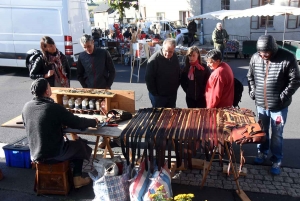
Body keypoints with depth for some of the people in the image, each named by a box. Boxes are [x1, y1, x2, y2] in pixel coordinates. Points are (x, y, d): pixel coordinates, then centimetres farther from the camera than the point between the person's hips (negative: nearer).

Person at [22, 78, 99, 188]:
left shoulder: (26, 107, -4)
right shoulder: (54, 107, -22)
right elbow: (77, 123, -14)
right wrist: (94, 121, 5)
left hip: (35, 154, 6)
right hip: (53, 155, -6)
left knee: (67, 141, 31)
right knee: (80, 145, 19)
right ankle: (77, 178, 26)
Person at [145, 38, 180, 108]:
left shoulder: (175, 57, -1)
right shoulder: (154, 59, -20)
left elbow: (178, 73, 12)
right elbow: (148, 78, -17)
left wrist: (176, 87, 7)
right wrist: (155, 93, -15)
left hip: (172, 94, 6)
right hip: (158, 96, -5)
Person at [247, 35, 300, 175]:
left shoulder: (287, 58, -15)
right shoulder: (255, 58, -4)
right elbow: (250, 76, 11)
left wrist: (283, 97, -14)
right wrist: (252, 92, 1)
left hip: (278, 106, -3)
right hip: (260, 104, 3)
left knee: (277, 134, 9)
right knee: (262, 131, 19)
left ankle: (276, 161, 25)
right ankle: (262, 152, 40)